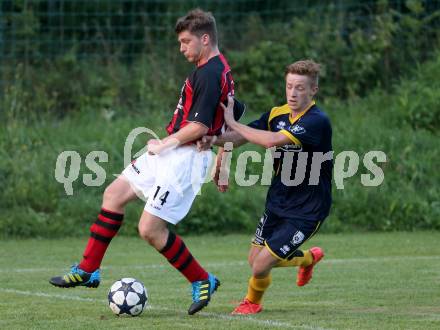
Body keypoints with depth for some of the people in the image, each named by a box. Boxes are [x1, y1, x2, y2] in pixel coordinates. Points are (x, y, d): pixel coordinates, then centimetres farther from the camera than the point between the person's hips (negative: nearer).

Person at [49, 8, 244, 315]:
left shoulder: (209, 74, -20)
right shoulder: (217, 69, 12)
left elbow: (199, 126, -25)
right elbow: (234, 114, 21)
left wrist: (165, 144, -11)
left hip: (186, 157, -11)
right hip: (170, 153, 11)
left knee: (151, 229, -12)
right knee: (114, 194, 12)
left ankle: (202, 281, 5)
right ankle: (88, 270, 18)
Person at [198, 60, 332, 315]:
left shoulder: (317, 122, -24)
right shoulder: (278, 114, 0)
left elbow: (273, 140, -36)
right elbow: (241, 137, -5)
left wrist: (232, 122, -28)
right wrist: (214, 140, -27)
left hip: (307, 211, -7)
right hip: (278, 203, 7)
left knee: (261, 266, -11)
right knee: (255, 259, 14)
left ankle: (253, 301, 25)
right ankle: (309, 257, 42)